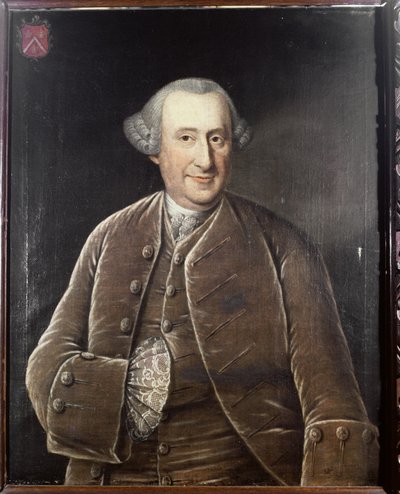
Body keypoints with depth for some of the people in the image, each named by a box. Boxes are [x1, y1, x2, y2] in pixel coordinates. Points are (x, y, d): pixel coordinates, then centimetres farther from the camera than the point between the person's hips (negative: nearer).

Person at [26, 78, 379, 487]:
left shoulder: (278, 246, 1)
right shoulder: (110, 239, 7)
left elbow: (327, 386, -4)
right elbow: (49, 358, 4)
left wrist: (338, 480, -20)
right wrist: (126, 384, -14)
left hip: (243, 473, -1)